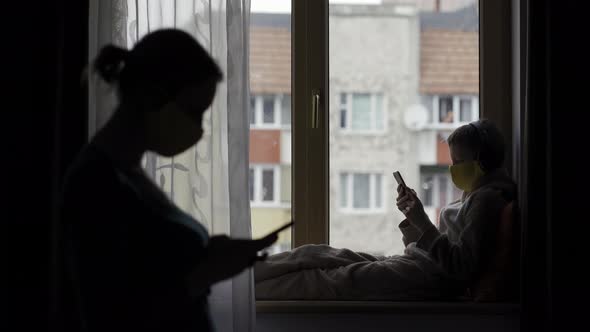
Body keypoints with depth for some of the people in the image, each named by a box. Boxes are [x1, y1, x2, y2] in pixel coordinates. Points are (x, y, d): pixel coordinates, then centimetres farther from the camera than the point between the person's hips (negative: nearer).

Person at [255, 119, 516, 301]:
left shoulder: (488, 199, -12)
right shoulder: (475, 194, 18)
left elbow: (462, 267, -21)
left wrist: (423, 223, -21)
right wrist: (413, 218, 3)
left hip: (429, 276, -10)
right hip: (419, 264, 10)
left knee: (339, 278, -11)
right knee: (319, 256, 2)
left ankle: (251, 292, -5)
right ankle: (249, 276, 3)